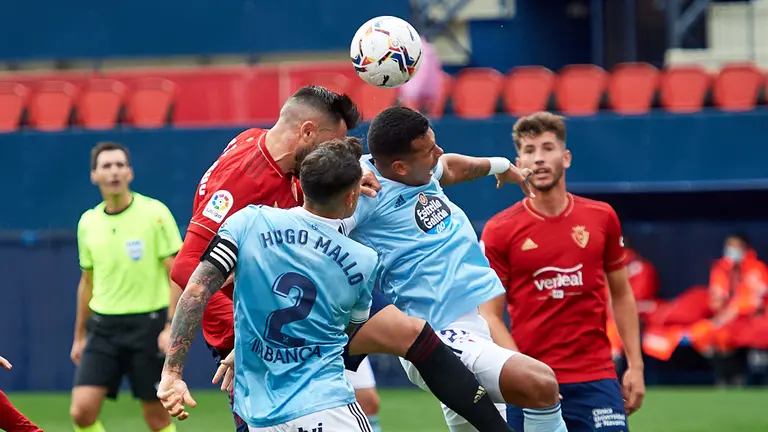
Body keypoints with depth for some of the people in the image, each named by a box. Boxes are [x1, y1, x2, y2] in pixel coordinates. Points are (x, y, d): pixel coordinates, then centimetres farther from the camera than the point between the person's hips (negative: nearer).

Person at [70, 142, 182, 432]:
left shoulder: (154, 213, -6)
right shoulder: (88, 222, 8)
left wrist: (173, 328, -16)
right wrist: (80, 335, 20)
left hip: (147, 324, -4)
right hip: (103, 327, 4)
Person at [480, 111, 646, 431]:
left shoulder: (602, 218, 7)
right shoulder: (499, 231, -1)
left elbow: (621, 295, 15)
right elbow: (489, 315, -1)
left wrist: (635, 365, 8)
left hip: (595, 380, 1)